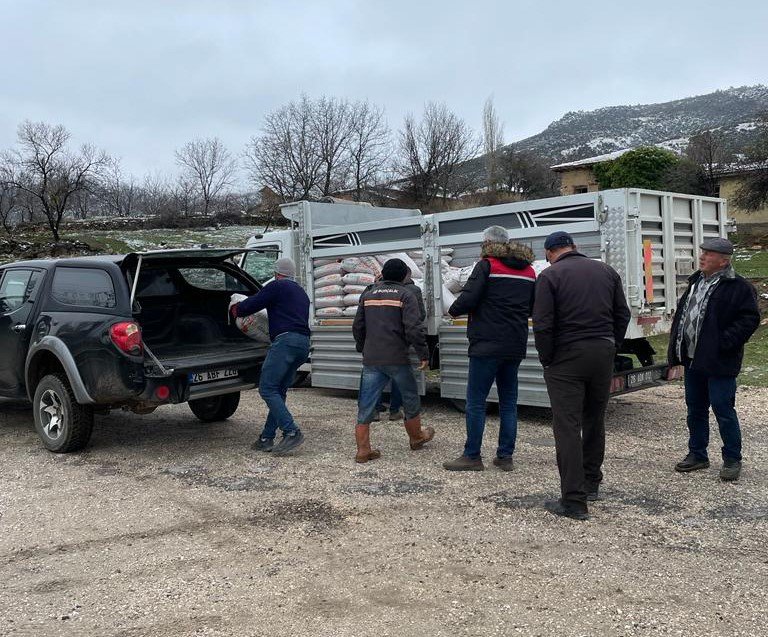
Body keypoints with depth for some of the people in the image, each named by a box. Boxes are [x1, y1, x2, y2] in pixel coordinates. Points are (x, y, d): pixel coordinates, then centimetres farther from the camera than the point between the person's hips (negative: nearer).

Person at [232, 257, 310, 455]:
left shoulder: (277, 286, 1)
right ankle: (267, 438, 11)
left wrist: (236, 309, 21)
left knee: (267, 389, -8)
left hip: (285, 340, -9)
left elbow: (253, 304, -1)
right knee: (278, 392, 11)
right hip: (304, 343, 9)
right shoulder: (301, 293, 27)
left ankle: (291, 432, -17)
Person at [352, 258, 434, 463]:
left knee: (366, 407, 5)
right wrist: (423, 354, -7)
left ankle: (363, 450, 3)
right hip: (397, 359, -3)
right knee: (411, 399, 18)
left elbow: (357, 327, 15)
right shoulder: (405, 295, -3)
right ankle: (416, 438, 33)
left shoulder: (368, 294, 11)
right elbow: (414, 328, -14)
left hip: (371, 360, 4)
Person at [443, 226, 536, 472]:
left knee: (476, 401, -1)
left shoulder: (487, 265, -8)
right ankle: (505, 456, 15)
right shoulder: (528, 271, 14)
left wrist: (453, 310, 4)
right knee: (508, 402, 12)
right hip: (516, 346, 7)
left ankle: (472, 456, 2)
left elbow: (468, 299, -15)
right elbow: (533, 308, 22)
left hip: (487, 344, -7)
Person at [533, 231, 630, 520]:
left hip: (567, 357, -5)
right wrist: (612, 347, 14)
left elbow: (543, 325, -13)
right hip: (603, 354, 6)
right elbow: (622, 314, 10)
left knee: (567, 427, -3)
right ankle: (591, 484, 32)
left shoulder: (549, 275, -6)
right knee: (594, 420, 20)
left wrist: (547, 359, -3)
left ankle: (574, 501, -5)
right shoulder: (606, 271, 10)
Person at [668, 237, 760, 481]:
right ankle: (697, 454, 28)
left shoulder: (739, 287, -11)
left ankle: (732, 459, 14)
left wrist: (724, 342, -20)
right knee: (695, 409, 15)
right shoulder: (697, 281, 13)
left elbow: (750, 319, -15)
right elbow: (682, 312, 19)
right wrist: (677, 347, 11)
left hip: (718, 364, -8)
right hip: (693, 360, 8)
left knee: (723, 410, -1)